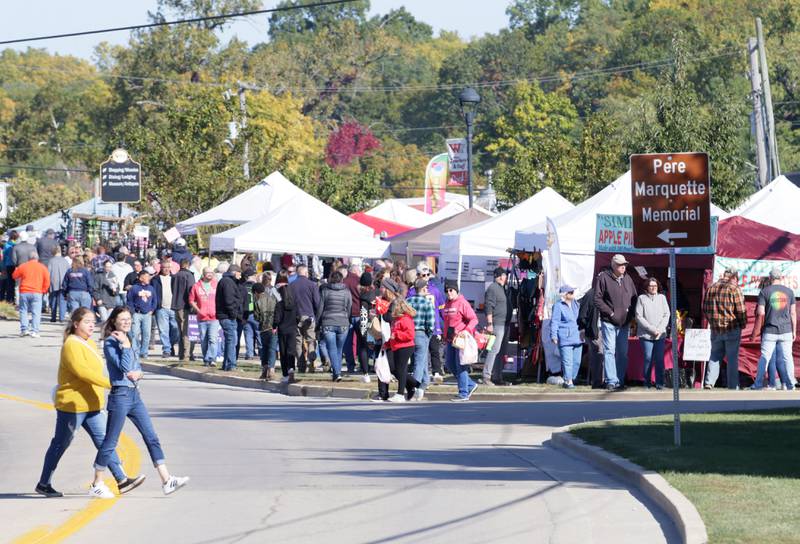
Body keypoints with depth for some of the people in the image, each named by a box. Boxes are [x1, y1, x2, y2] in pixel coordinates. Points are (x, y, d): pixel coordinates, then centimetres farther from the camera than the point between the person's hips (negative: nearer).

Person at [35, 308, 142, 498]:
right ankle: (43, 484, 13)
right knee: (60, 445, 2)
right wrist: (109, 383, -31)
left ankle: (121, 480, -1)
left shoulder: (90, 343, 14)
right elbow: (83, 371, -28)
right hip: (72, 404, -9)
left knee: (104, 441, 2)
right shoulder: (71, 346, -16)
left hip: (92, 405, 9)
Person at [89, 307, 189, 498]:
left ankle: (166, 481, 2)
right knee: (110, 442, 0)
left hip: (134, 395, 8)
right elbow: (124, 367, -22)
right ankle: (97, 484, 11)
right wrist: (125, 345, -18)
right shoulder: (110, 343, -11)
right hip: (120, 395, -8)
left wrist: (136, 373, -6)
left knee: (152, 438, 3)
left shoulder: (127, 340, 14)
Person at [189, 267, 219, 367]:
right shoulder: (196, 286, 7)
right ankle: (206, 360, 16)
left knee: (213, 339, -14)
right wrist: (198, 310, -3)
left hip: (214, 318, -2)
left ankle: (211, 359, -18)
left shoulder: (216, 285, 6)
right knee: (203, 341, 7)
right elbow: (191, 300, 10)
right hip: (202, 318, 2)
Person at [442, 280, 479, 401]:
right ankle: (470, 385, 23)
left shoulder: (462, 303, -10)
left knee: (460, 366, -6)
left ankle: (463, 394, 0)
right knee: (450, 364, 10)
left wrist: (464, 332, -24)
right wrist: (445, 338, 17)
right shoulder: (447, 305, 14)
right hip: (450, 340, 9)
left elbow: (474, 320, -15)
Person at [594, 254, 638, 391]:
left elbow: (634, 298, 16)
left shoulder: (627, 279, 9)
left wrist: (630, 313, 2)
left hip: (624, 323, 5)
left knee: (623, 353, 8)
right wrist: (610, 313, -12)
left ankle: (620, 380, 14)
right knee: (609, 351, -6)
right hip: (609, 322, -5)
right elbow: (597, 299, -8)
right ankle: (611, 381, -5)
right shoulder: (603, 278, -6)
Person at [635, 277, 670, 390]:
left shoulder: (662, 298, 9)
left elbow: (666, 315, 7)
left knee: (659, 359, -3)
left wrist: (659, 329, -7)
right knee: (648, 358, -5)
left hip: (660, 334, 2)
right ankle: (647, 382, 3)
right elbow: (639, 317, -4)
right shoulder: (641, 298, 1)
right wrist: (652, 329, -11)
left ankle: (659, 383, 1)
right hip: (646, 334, -2)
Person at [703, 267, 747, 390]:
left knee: (715, 356, 12)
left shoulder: (711, 288, 8)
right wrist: (743, 324, 4)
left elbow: (705, 309, 13)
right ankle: (733, 386, 3)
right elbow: (740, 310, -11)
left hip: (715, 328, 5)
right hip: (732, 329, -5)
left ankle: (709, 382, 0)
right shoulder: (734, 289, -10)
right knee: (732, 358, 2)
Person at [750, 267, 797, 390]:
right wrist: (794, 331, 13)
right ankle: (790, 384, 2)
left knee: (764, 357, 3)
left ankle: (758, 384, 2)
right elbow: (793, 313, 5)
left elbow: (760, 314, -7)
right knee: (787, 357, 4)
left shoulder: (764, 292, -3)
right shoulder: (789, 292, 3)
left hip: (770, 331, -2)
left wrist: (754, 333, -1)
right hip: (786, 331, 2)